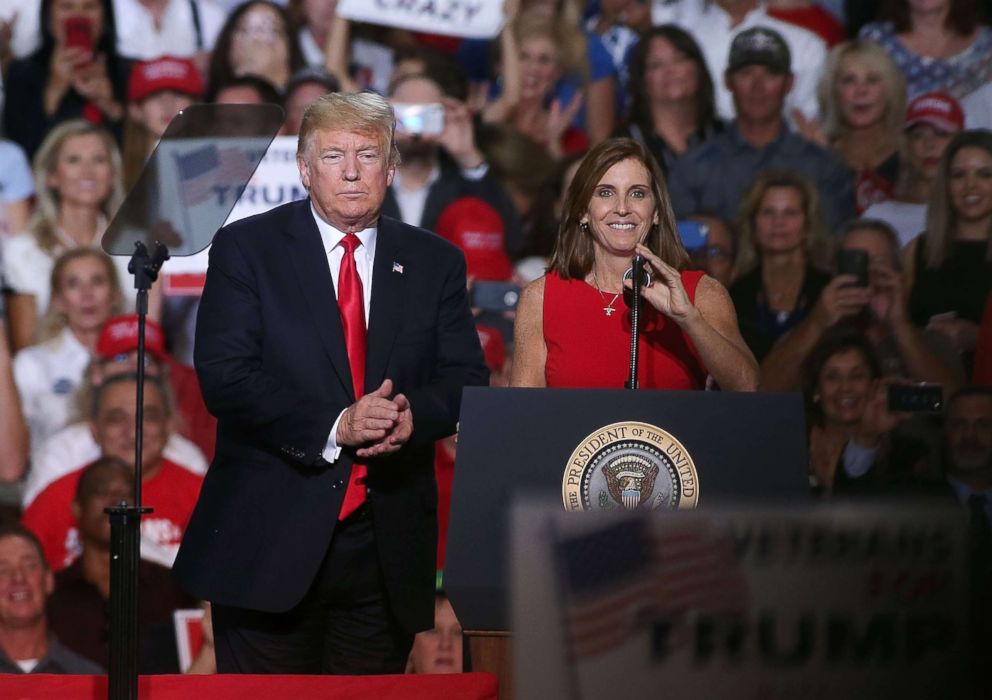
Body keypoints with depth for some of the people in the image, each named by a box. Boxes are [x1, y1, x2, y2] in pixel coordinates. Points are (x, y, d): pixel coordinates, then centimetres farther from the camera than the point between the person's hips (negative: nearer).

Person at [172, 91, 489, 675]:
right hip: (270, 541, -3)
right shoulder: (247, 247, 2)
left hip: (388, 550, 3)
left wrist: (415, 415, -17)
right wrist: (333, 427, -20)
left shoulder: (435, 263, 11)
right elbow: (225, 375, -9)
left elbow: (466, 378, 6)